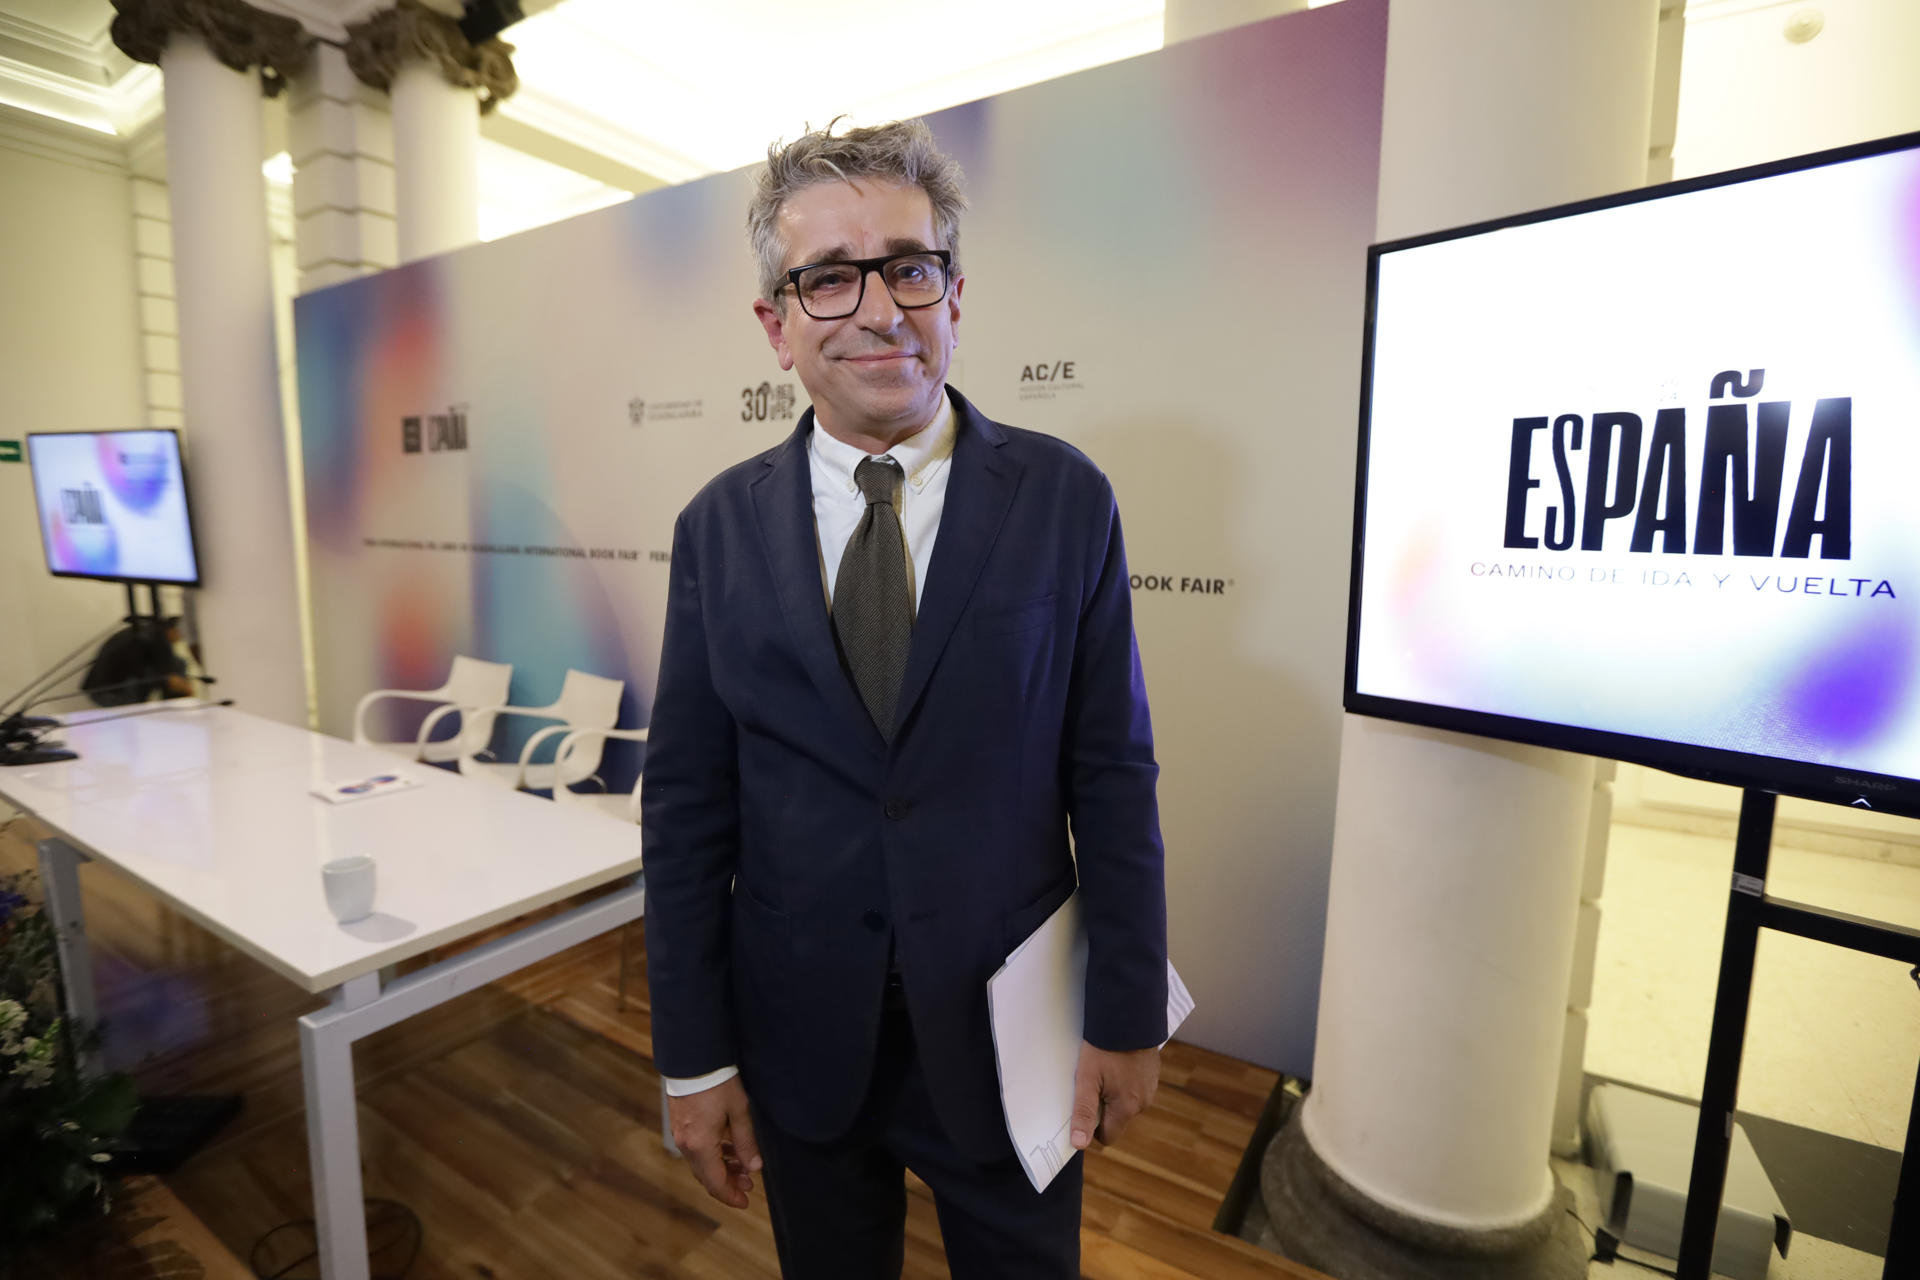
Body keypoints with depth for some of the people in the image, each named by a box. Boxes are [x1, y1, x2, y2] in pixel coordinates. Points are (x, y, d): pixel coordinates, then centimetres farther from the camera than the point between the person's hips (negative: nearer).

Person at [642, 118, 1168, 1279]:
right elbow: (686, 806, -3)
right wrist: (694, 1056, 0)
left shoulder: (1064, 498, -9)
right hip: (801, 1038, 2)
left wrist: (1128, 1017, -3)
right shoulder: (719, 528, -5)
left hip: (1003, 1032, -1)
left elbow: (1113, 778, -7)